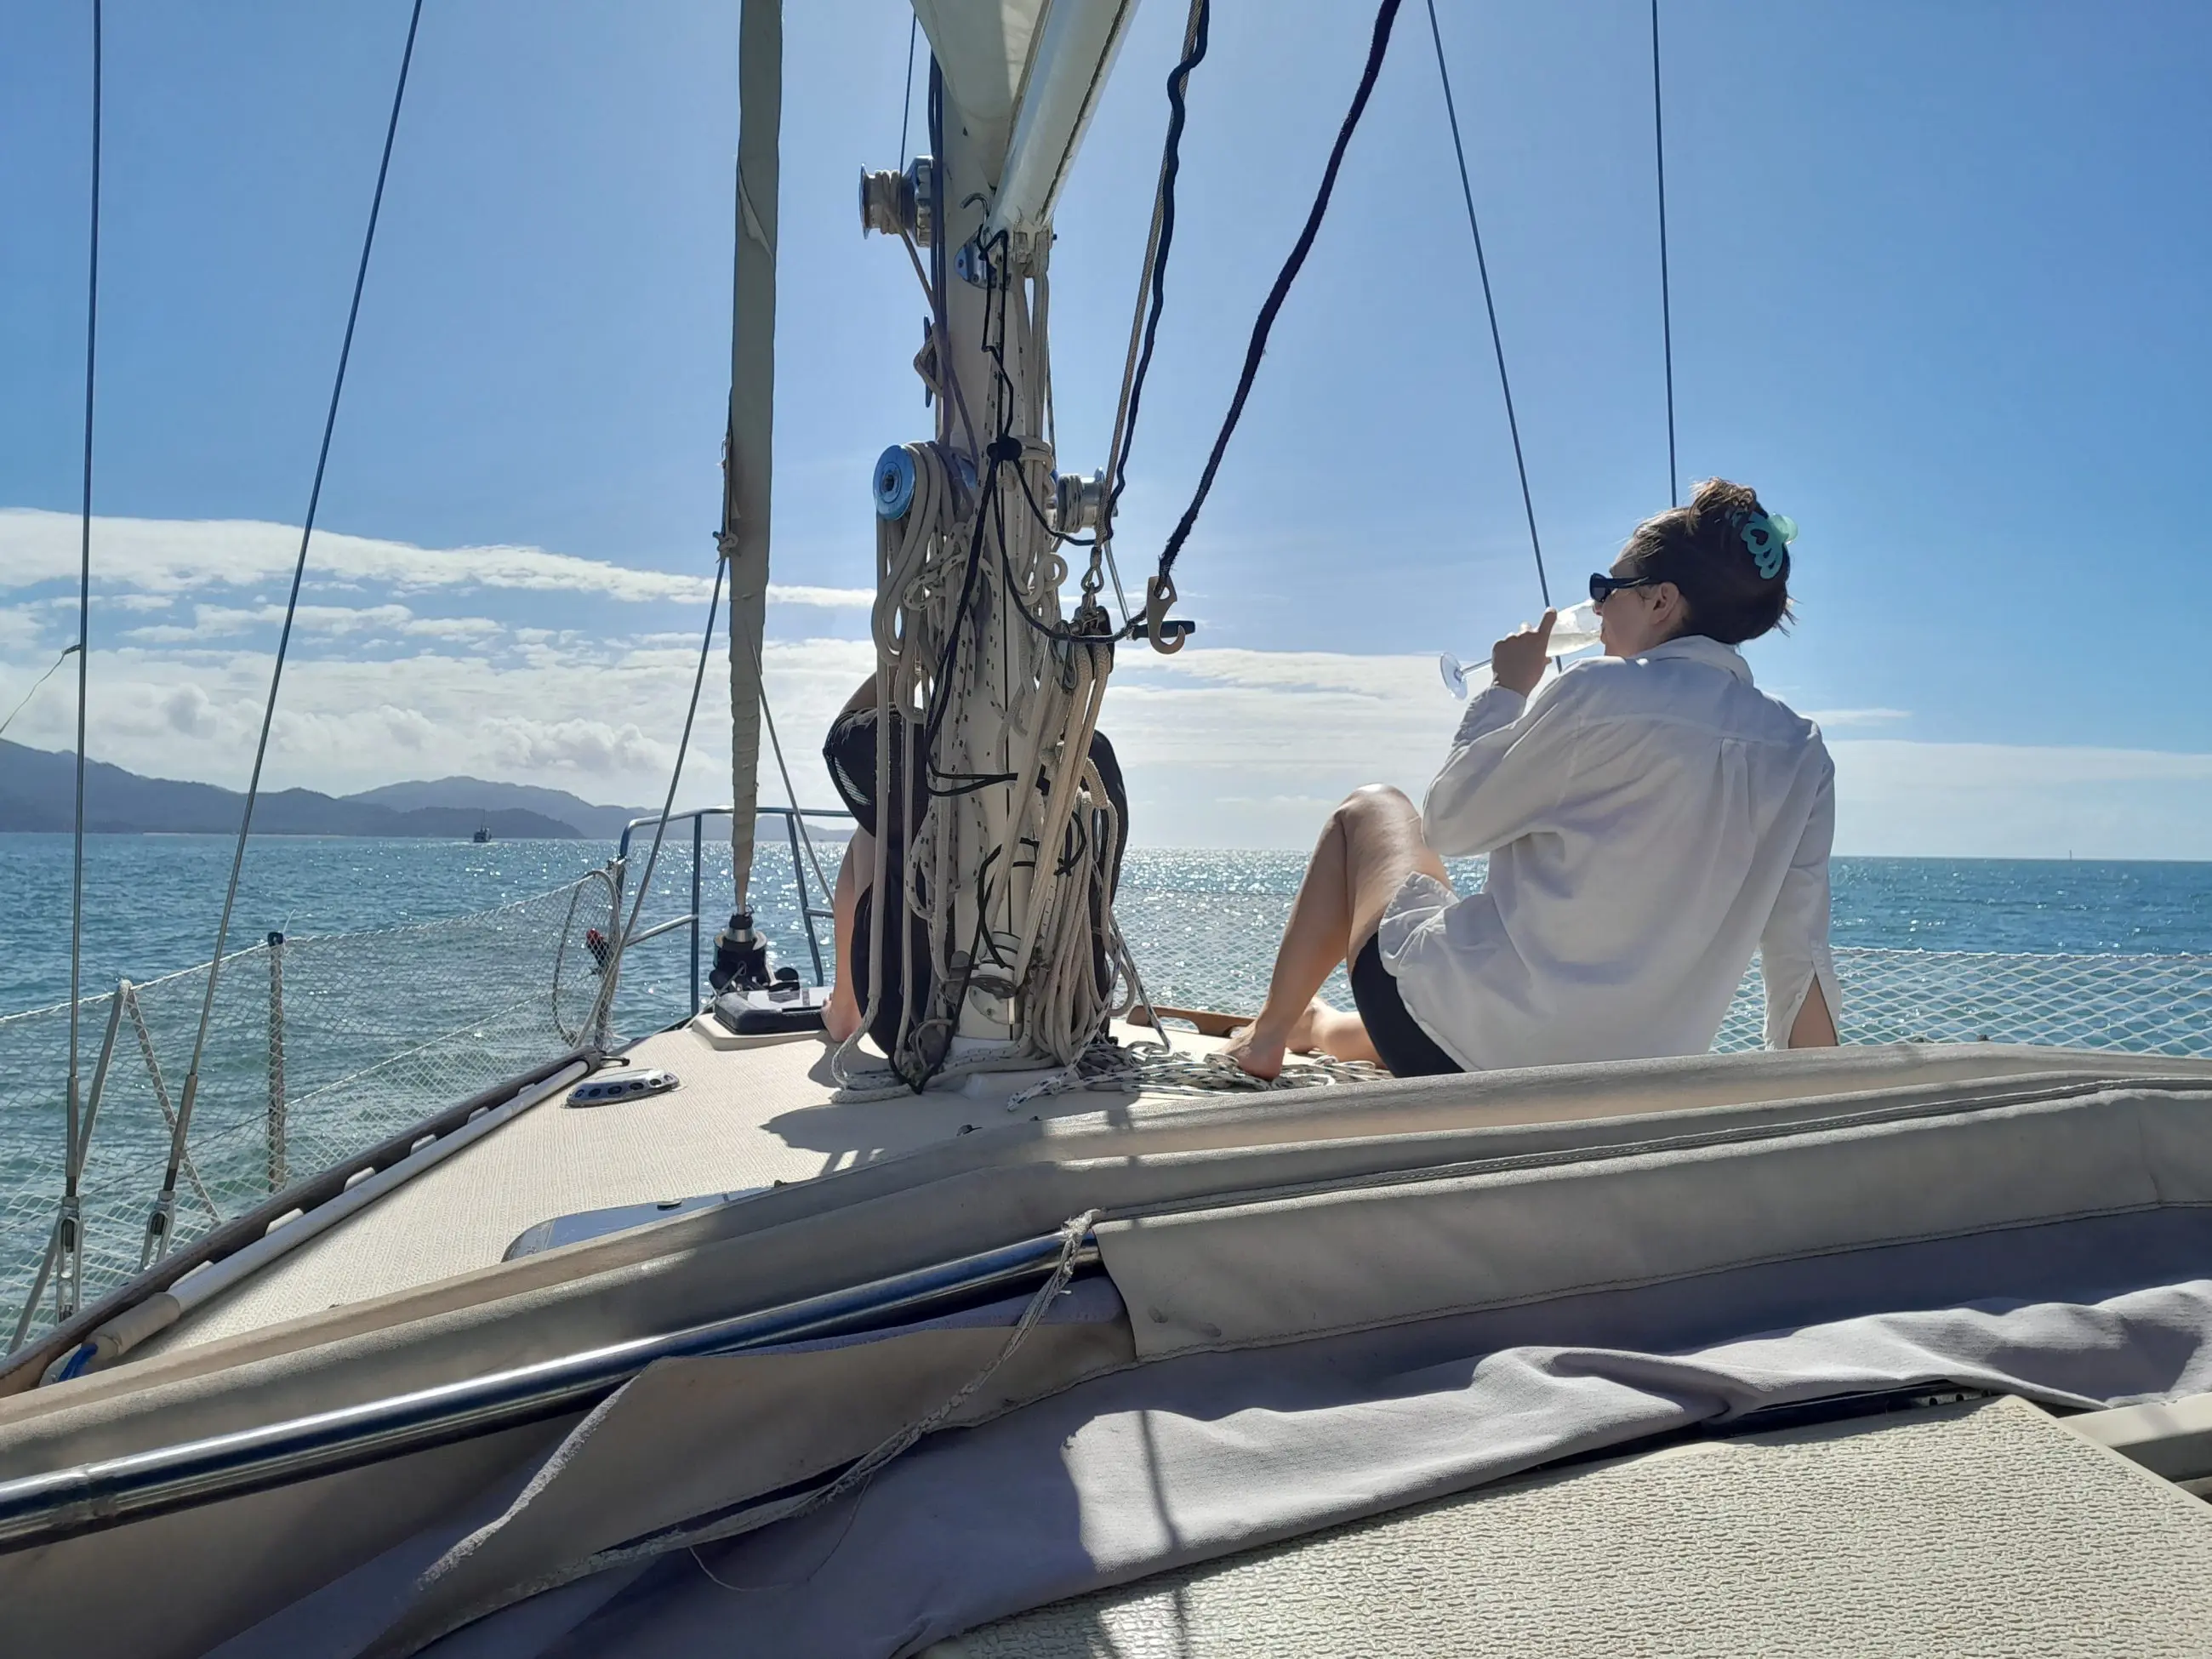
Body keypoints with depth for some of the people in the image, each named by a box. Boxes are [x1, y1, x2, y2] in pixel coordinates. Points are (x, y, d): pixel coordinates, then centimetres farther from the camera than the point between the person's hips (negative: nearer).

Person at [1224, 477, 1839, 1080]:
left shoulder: (1599, 691, -14)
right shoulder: (1803, 757, 1)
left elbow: (1448, 825, -4)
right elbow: (1800, 959, 1)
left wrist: (1508, 690, 8)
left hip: (1454, 1049, -6)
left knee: (1367, 812, 20)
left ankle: (1268, 1034, 32)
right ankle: (1320, 1030, 62)